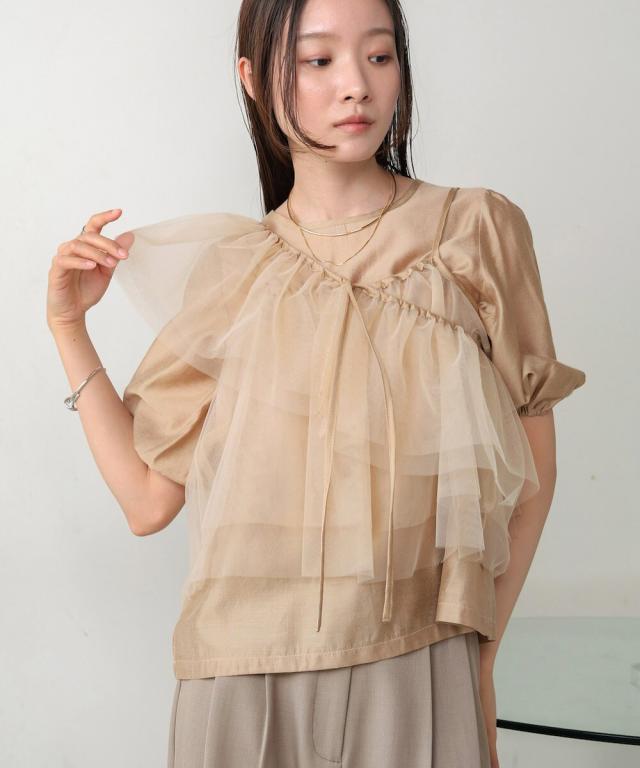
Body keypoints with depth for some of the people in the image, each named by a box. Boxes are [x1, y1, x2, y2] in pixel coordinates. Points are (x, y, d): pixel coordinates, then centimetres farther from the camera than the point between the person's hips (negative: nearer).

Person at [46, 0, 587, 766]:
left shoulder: (478, 231, -2)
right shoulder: (228, 272, 4)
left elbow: (530, 466, 4)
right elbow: (149, 499, 2)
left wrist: (479, 651, 1)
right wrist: (68, 328, 0)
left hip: (414, 674, -1)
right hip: (240, 675, 2)